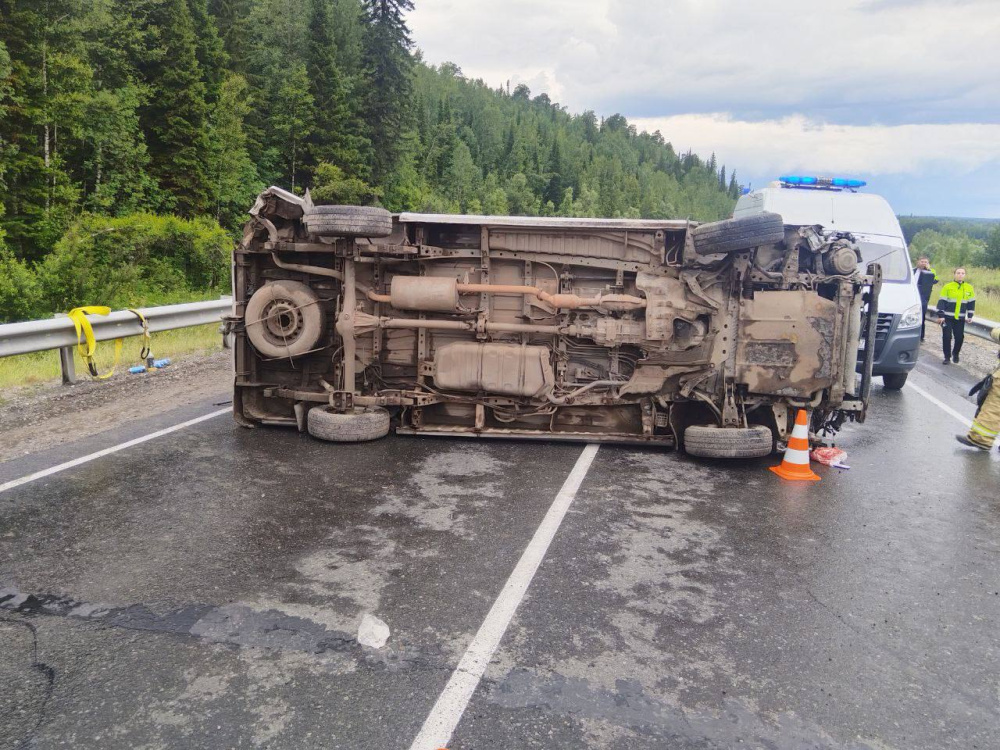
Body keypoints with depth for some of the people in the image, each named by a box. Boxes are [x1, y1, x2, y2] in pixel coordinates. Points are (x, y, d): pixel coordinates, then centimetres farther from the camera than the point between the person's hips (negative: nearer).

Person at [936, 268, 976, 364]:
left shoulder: (969, 288, 3)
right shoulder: (947, 287, -5)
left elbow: (971, 303, 11)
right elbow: (941, 302, -5)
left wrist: (970, 316, 6)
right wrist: (940, 316, -10)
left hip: (960, 318, 2)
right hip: (947, 317, -2)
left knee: (960, 337, 3)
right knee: (947, 337, -4)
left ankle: (955, 354, 27)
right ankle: (947, 357, 8)